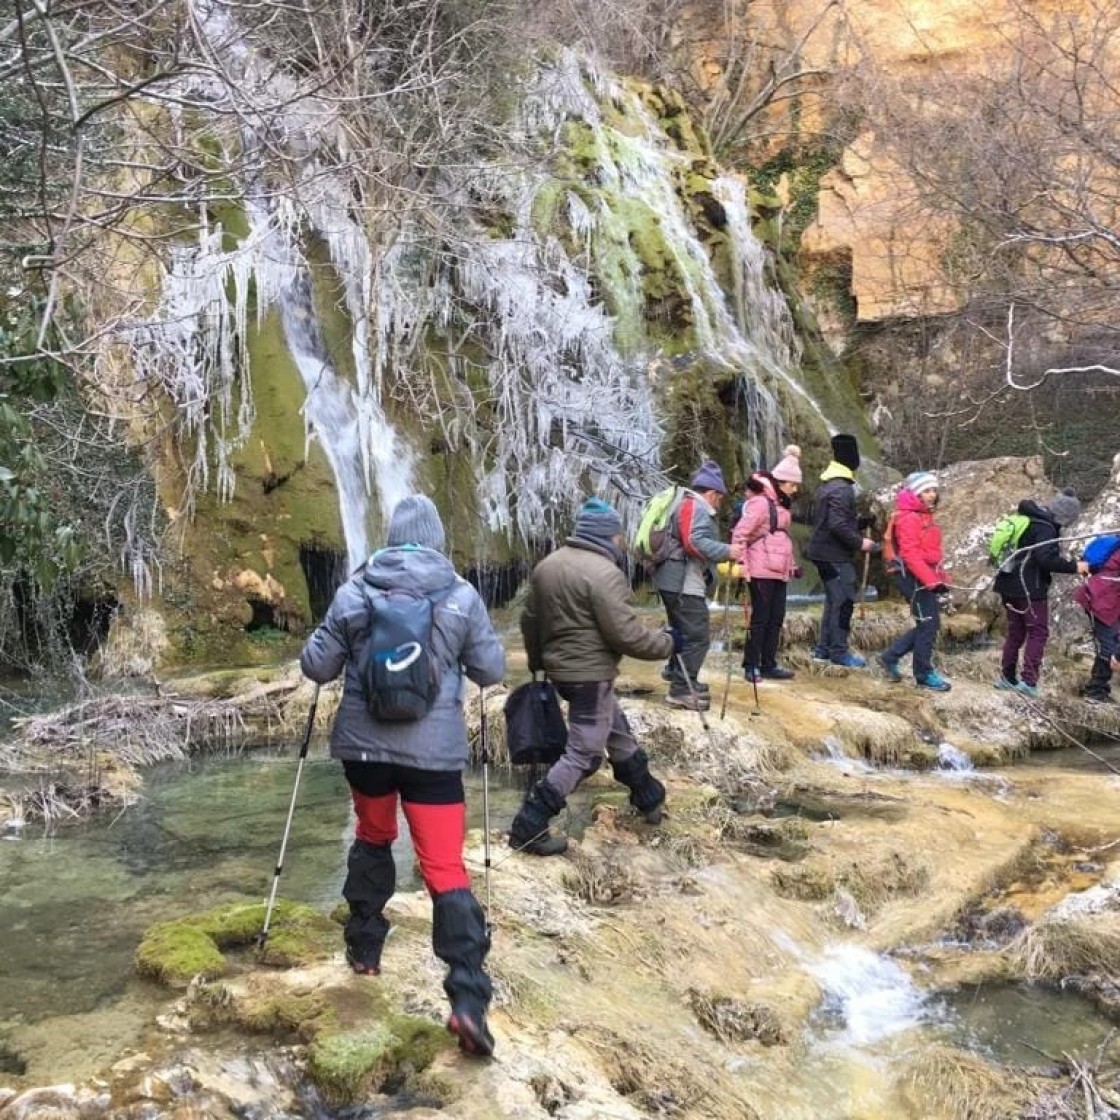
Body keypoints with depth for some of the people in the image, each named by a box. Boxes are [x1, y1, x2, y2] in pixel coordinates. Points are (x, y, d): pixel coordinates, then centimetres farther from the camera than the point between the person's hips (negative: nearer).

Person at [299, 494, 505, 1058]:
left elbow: (315, 666, 2)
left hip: (364, 743, 2)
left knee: (373, 839, 27)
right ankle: (468, 1001, -12)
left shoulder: (354, 591, -2)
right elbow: (493, 670, 2)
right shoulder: (461, 595, -4)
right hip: (434, 749, -2)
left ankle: (364, 949, 36)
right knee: (446, 870, -2)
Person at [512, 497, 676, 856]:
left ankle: (648, 797, 39)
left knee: (618, 732, 24)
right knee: (583, 753, -1)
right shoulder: (604, 573, -20)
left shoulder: (547, 564, 7)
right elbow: (626, 635, -22)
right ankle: (528, 827, -2)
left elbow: (530, 620, 15)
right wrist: (667, 643, -6)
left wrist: (537, 661, 29)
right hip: (590, 674, -10)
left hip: (559, 667, 10)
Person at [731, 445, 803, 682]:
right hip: (762, 572, -9)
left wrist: (791, 564, 19)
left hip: (779, 572, 9)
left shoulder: (779, 504, 16)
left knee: (776, 618, 11)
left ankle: (768, 665, 18)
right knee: (760, 618, -3)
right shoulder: (760, 502, -13)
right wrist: (741, 565, -21)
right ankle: (751, 666, 6)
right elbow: (739, 533, -18)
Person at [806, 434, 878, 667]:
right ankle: (838, 651, 1)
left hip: (823, 551, 10)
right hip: (835, 555, -10)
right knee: (843, 601, -4)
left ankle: (823, 648, 22)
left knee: (834, 599, 17)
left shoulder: (826, 484, 13)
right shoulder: (842, 489, -19)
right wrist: (860, 542, -16)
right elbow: (838, 525, -27)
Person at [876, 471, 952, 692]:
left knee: (929, 624, 13)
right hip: (913, 577, -10)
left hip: (926, 576, 10)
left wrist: (940, 577, 13)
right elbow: (910, 555, -23)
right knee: (928, 624, -3)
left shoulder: (925, 516, 15)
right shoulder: (908, 518, -16)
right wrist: (932, 581, -27)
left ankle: (890, 657, 22)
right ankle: (924, 676, 10)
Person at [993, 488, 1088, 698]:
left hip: (1010, 586, 9)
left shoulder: (1025, 519, 14)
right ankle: (1028, 681, -10)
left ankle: (1007, 678, 16)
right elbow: (1048, 559, -24)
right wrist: (1074, 567, -14)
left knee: (1015, 632, 15)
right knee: (1038, 633, -3)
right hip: (1030, 589, -9)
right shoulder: (1045, 528, -16)